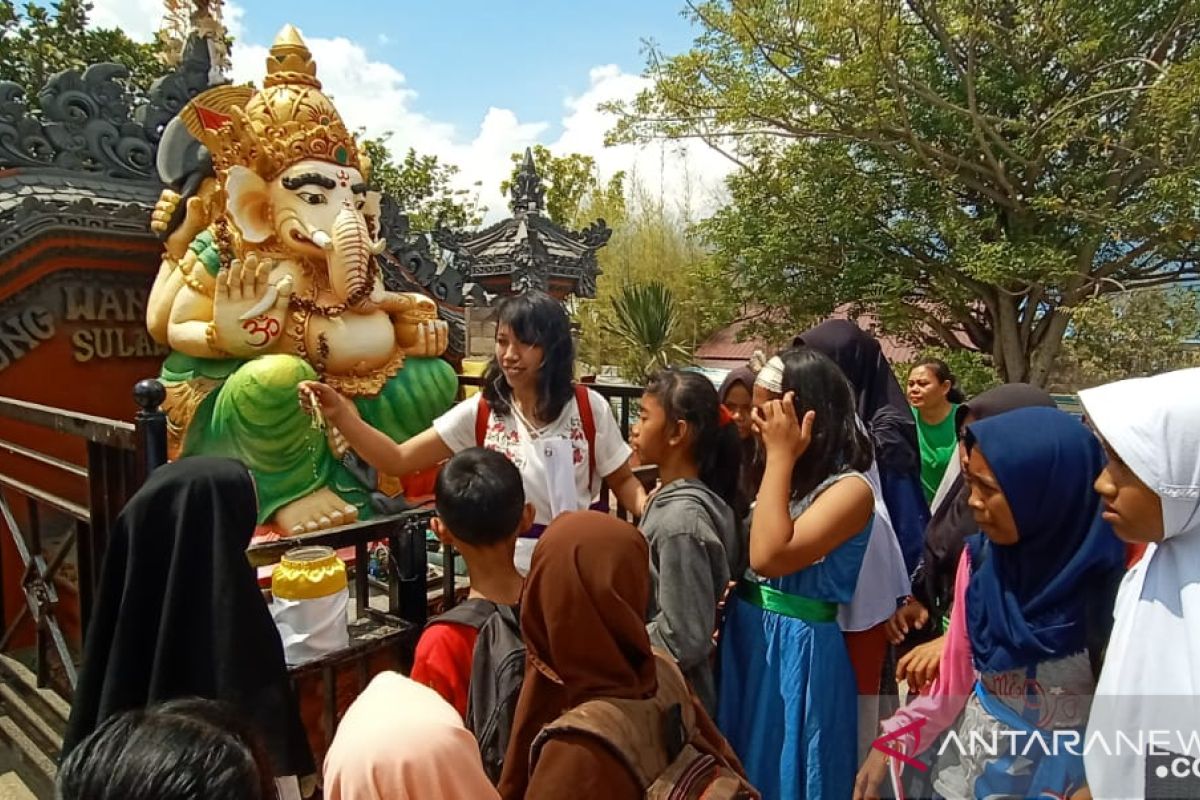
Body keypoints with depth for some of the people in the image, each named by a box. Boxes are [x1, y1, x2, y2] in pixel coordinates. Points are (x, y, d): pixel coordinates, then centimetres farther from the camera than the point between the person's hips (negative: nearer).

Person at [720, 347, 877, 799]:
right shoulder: (782, 475, 6)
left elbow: (769, 557, -29)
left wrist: (781, 456, -23)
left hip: (798, 651, -7)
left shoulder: (849, 488, -17)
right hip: (745, 637, 8)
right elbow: (742, 559, 0)